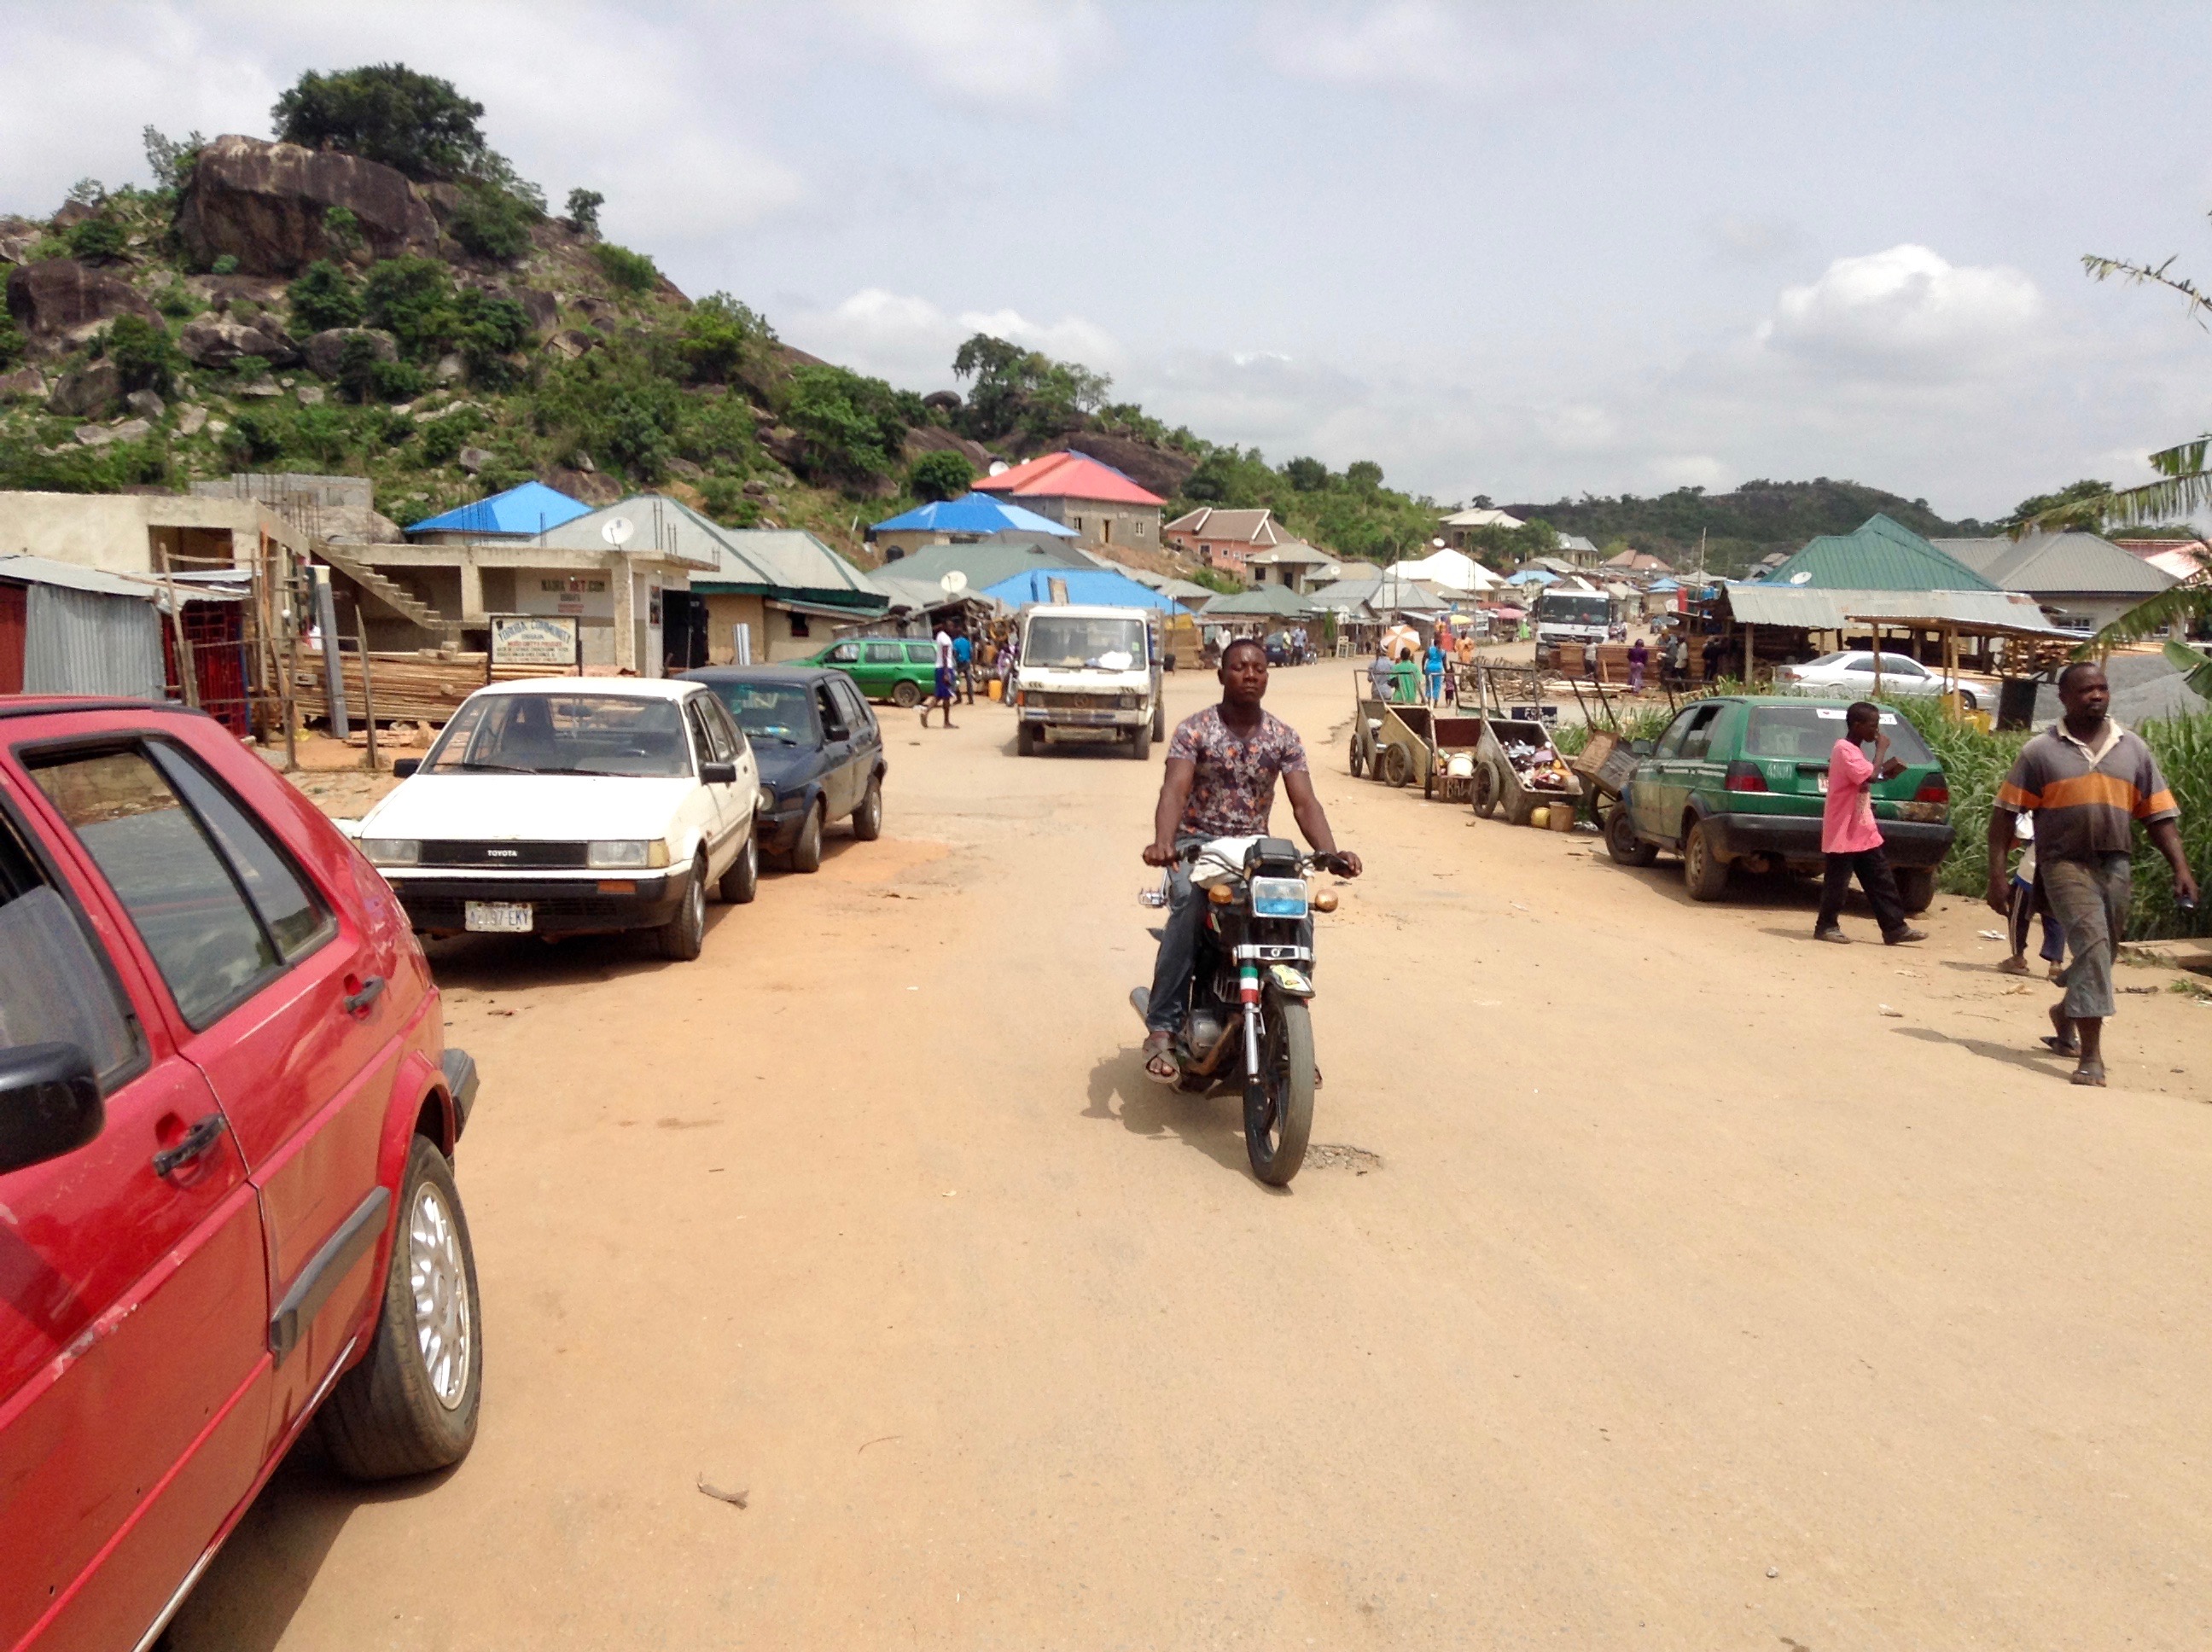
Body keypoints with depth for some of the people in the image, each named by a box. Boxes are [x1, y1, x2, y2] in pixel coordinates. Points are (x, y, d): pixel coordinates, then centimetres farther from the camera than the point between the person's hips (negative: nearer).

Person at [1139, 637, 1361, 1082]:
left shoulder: (1285, 738, 4)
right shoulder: (1194, 729, -5)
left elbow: (1304, 802, -5)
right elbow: (1174, 790, -19)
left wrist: (1330, 852, -24)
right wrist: (1163, 842, -40)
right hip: (1197, 841, -3)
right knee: (1188, 904, -35)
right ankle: (1162, 1030, -31)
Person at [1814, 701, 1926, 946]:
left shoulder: (1853, 750, 15)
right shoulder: (1844, 749, -16)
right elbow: (1870, 776, -28)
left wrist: (1887, 771, 8)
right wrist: (1881, 749, -15)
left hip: (1863, 833, 10)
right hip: (1843, 833, -10)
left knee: (1882, 882, 8)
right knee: (1838, 882, -1)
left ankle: (1894, 928, 10)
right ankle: (1826, 926, 10)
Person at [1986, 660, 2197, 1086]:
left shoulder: (2133, 748, 8)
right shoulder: (2041, 751, -1)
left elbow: (2160, 815, 8)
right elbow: (2005, 814, -2)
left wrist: (2181, 868, -3)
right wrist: (1997, 876, -8)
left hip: (2115, 866, 4)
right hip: (2066, 863, -4)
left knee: (2098, 955, 14)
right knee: (2091, 944, -18)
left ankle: (2065, 1015, 44)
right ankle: (2091, 1056, -15)